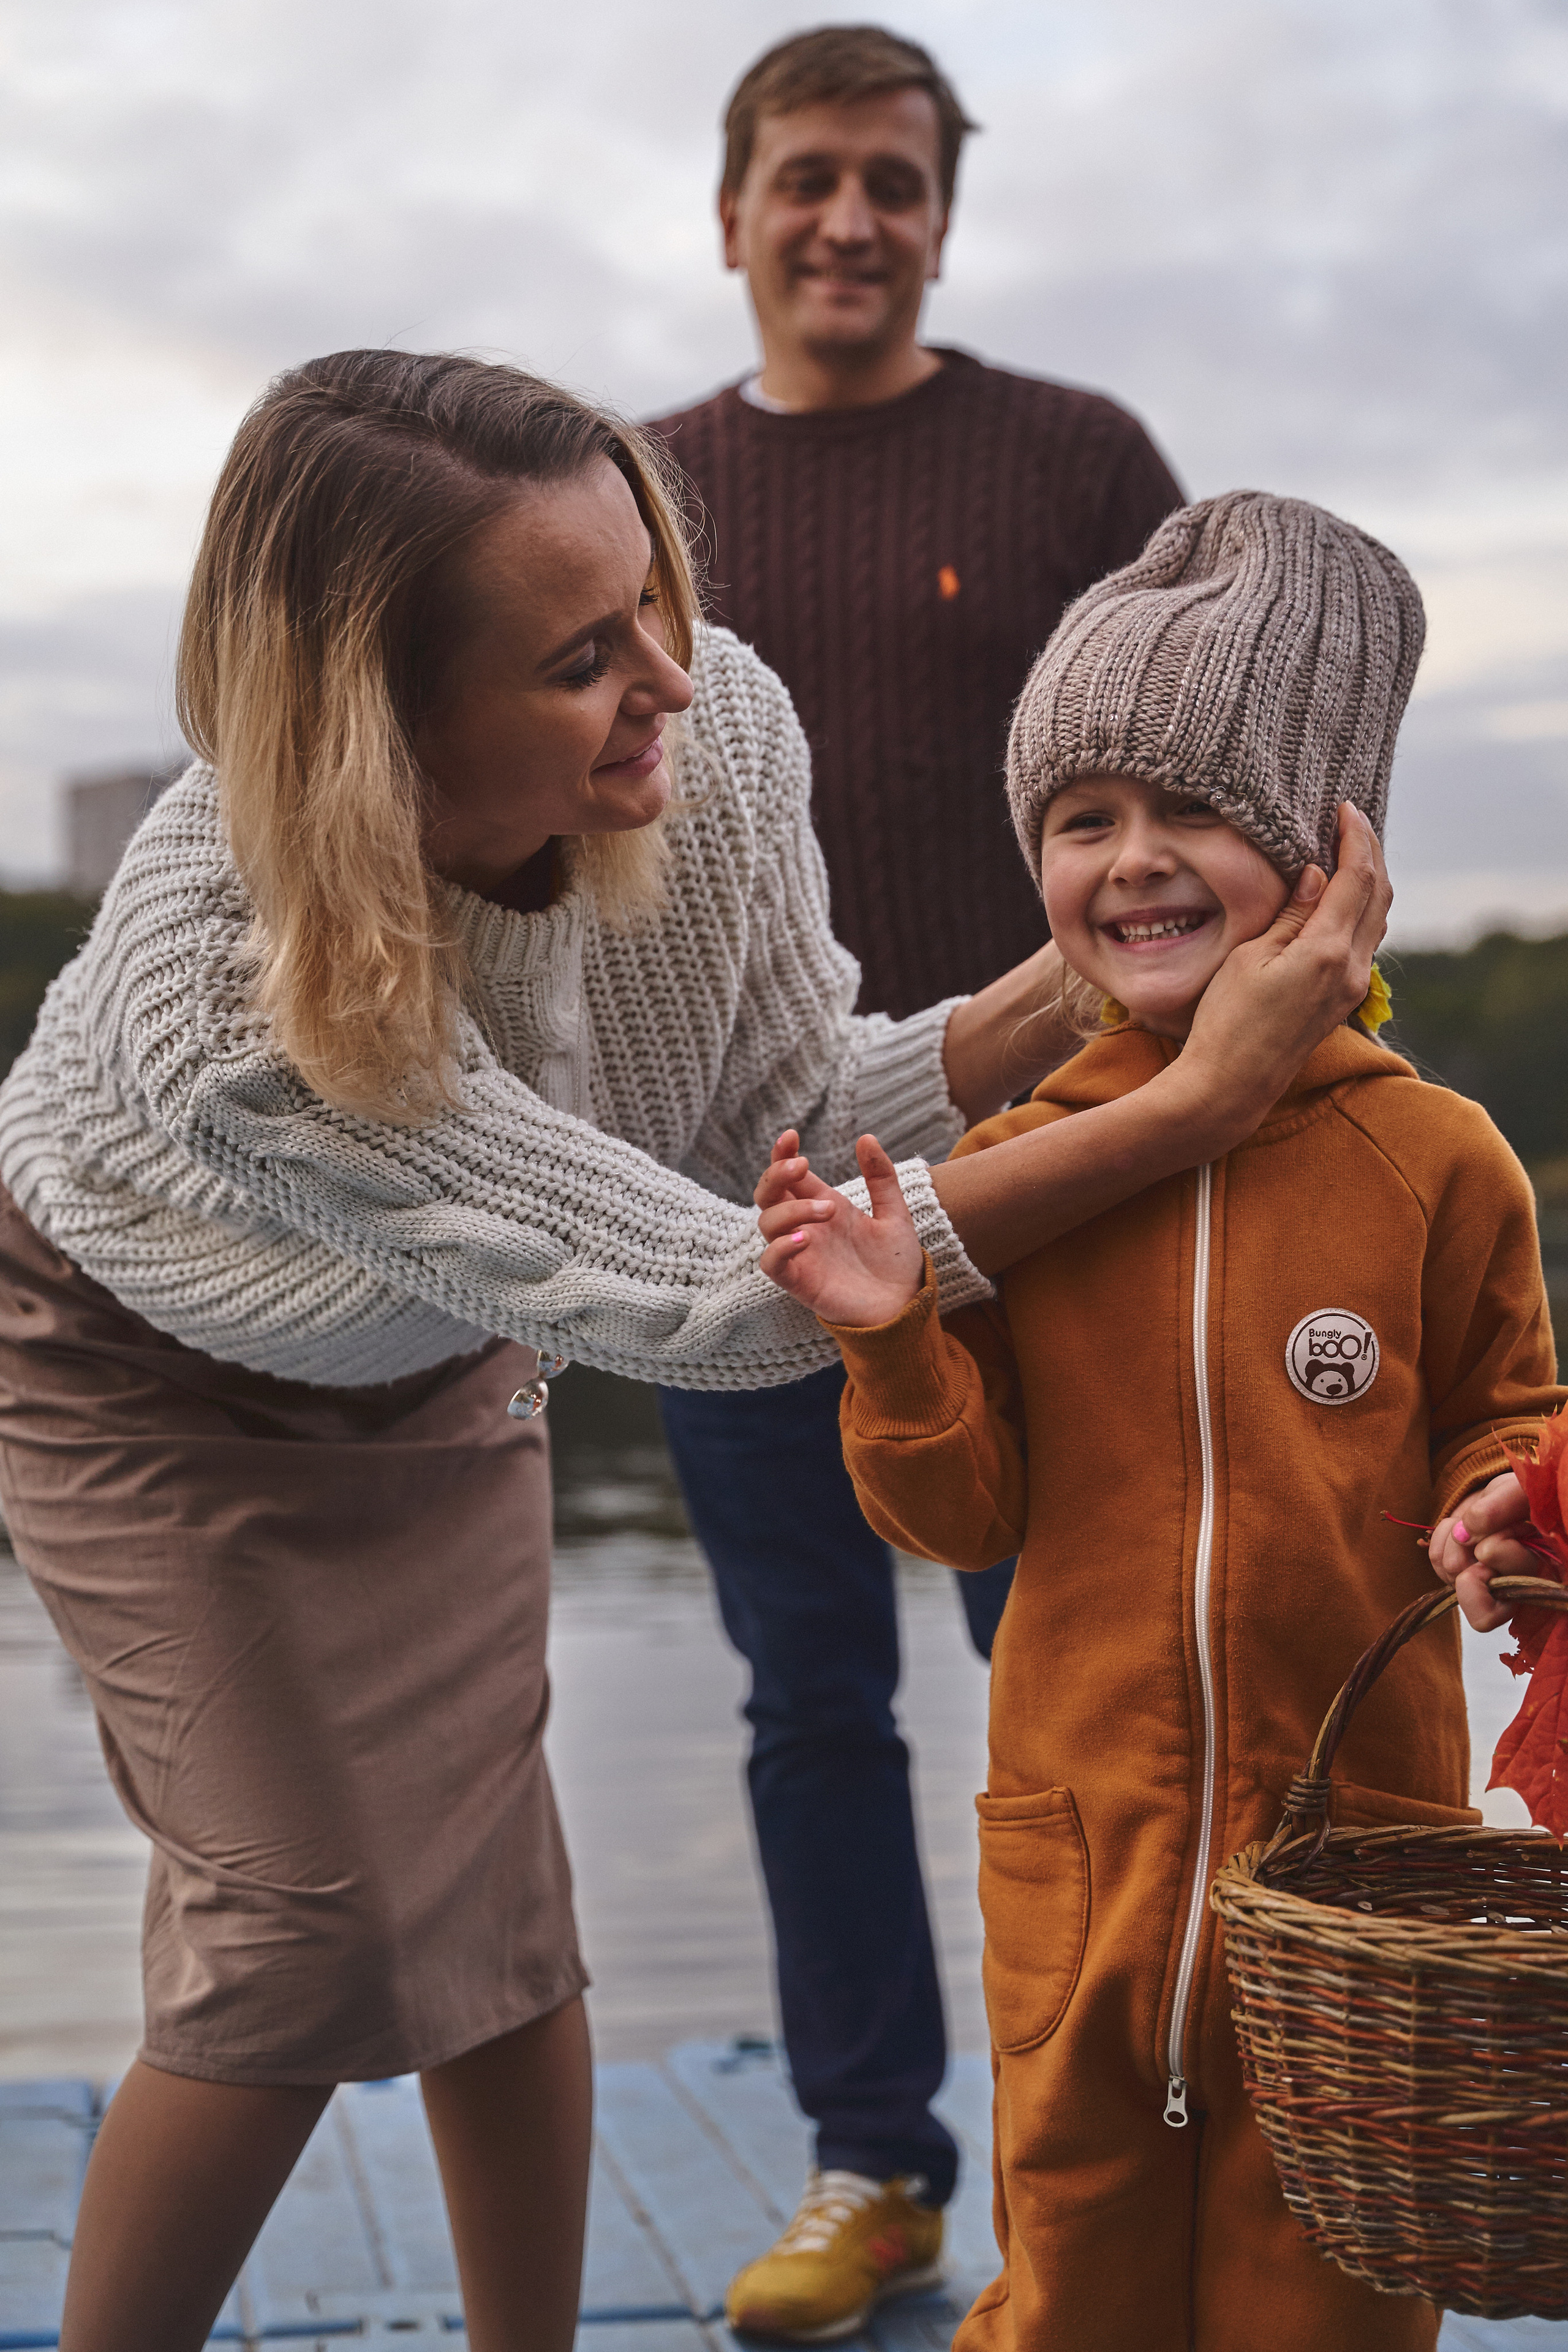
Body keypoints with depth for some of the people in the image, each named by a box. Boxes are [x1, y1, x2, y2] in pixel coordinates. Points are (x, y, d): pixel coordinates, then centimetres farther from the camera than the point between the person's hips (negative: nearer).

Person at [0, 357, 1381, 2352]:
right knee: (309, 1939, -8)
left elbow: (793, 1118, -13)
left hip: (427, 1365, 5)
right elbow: (689, 1302, -42)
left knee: (490, 1900, 4)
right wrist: (1190, 1106, -44)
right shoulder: (230, 984, -44)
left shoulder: (716, 730, -28)